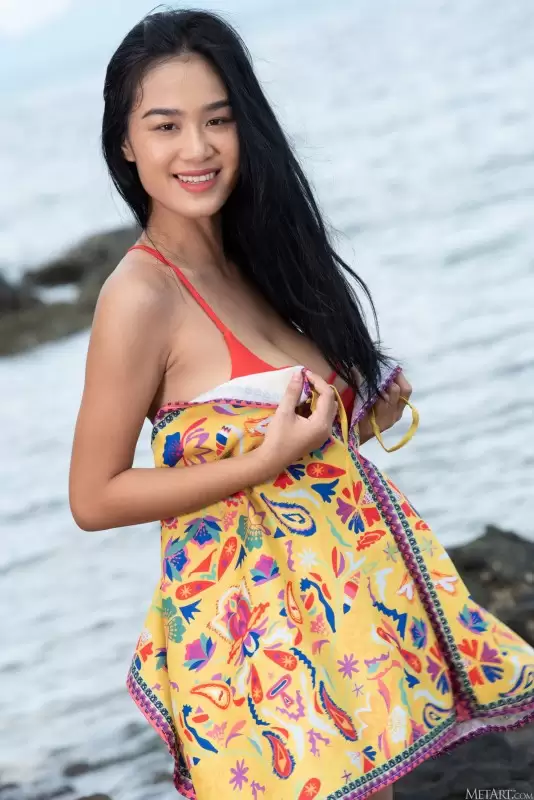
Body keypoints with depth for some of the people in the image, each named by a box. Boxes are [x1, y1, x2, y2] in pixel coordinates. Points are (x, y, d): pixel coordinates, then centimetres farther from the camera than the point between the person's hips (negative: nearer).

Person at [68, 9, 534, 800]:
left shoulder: (254, 259, 6)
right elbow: (94, 498, -14)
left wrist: (361, 421, 2)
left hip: (350, 578, 7)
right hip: (253, 609, -7)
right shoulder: (142, 296, -16)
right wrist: (269, 460, -19)